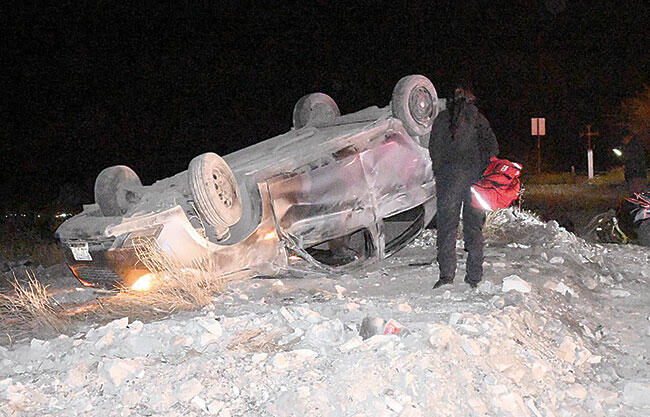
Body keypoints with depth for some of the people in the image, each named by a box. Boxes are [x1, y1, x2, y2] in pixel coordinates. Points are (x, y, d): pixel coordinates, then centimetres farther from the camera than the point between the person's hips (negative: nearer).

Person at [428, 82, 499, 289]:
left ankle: (446, 273, -11)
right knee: (474, 225, 7)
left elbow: (434, 148, 1)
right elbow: (492, 147, 1)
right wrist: (484, 170, 6)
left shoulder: (442, 118, 6)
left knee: (447, 224, 0)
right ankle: (474, 277, 6)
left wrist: (439, 174, 8)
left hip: (449, 175, -1)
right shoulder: (479, 118, 8)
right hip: (476, 176, 1)